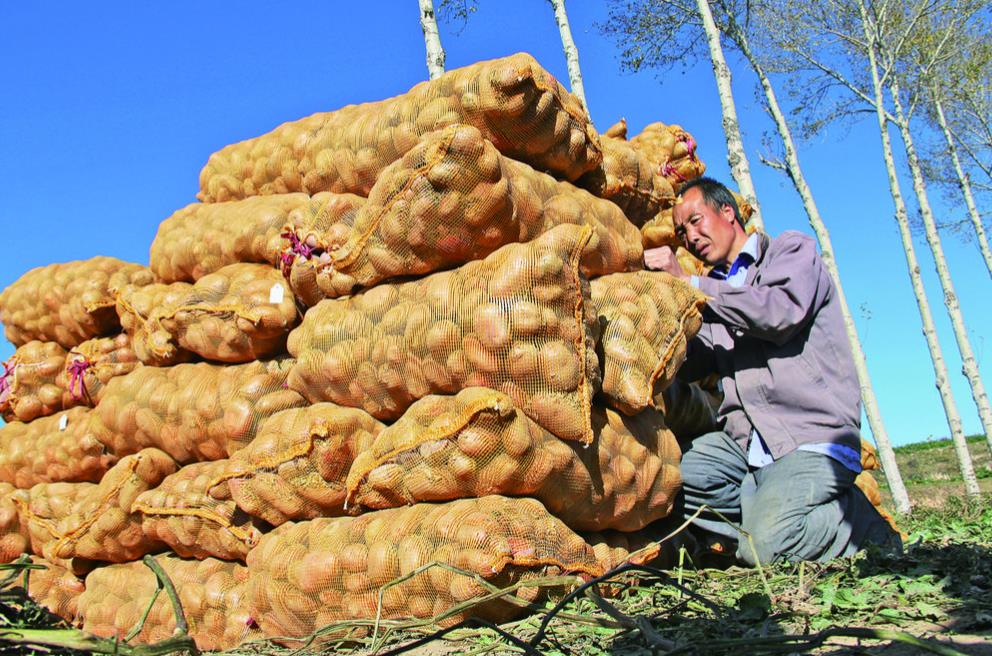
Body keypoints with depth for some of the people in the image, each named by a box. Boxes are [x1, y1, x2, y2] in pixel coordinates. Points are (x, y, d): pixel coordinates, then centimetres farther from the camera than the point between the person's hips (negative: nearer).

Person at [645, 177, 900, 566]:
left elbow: (781, 312, -16)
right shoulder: (716, 290, 22)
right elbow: (686, 365, 9)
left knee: (766, 546, -26)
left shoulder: (792, 250, 7)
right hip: (743, 439, 5)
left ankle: (856, 518, 1)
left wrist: (688, 283, -11)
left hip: (811, 435, -5)